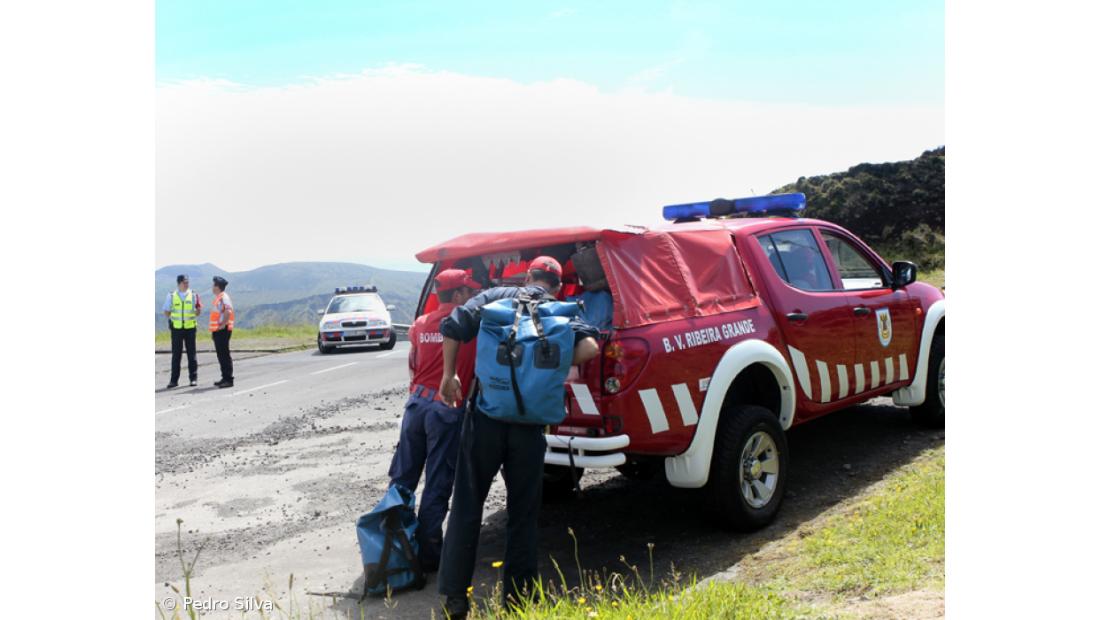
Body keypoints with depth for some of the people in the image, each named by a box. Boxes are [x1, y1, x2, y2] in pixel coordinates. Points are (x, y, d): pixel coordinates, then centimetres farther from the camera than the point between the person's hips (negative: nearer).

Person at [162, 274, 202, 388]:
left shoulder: (194, 295, 4)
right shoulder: (171, 296, 5)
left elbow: (199, 310, 7)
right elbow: (166, 312, 10)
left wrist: (197, 312, -12)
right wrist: (173, 317, -3)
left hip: (190, 327, 0)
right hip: (176, 328, 0)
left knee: (191, 353, 3)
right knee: (176, 354, 2)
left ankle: (193, 378, 8)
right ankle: (174, 379, 6)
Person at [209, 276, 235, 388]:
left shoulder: (224, 298, -12)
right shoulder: (217, 298, 19)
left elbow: (228, 312, -26)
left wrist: (222, 325, -22)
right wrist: (213, 330, 19)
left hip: (222, 330, -10)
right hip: (217, 331, 10)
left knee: (224, 355, -9)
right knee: (221, 355, 12)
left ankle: (228, 379, -7)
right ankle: (225, 378, 18)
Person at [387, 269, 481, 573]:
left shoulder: (420, 324, 9)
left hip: (417, 402, 5)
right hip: (449, 409, -5)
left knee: (402, 477, 16)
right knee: (437, 485, 3)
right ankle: (428, 554, 10)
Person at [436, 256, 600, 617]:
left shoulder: (496, 297, 7)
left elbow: (452, 326, -5)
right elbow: (589, 348, -10)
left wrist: (449, 375, 6)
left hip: (485, 415, 0)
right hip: (530, 422, 1)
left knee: (467, 506, 8)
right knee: (523, 512, 13)